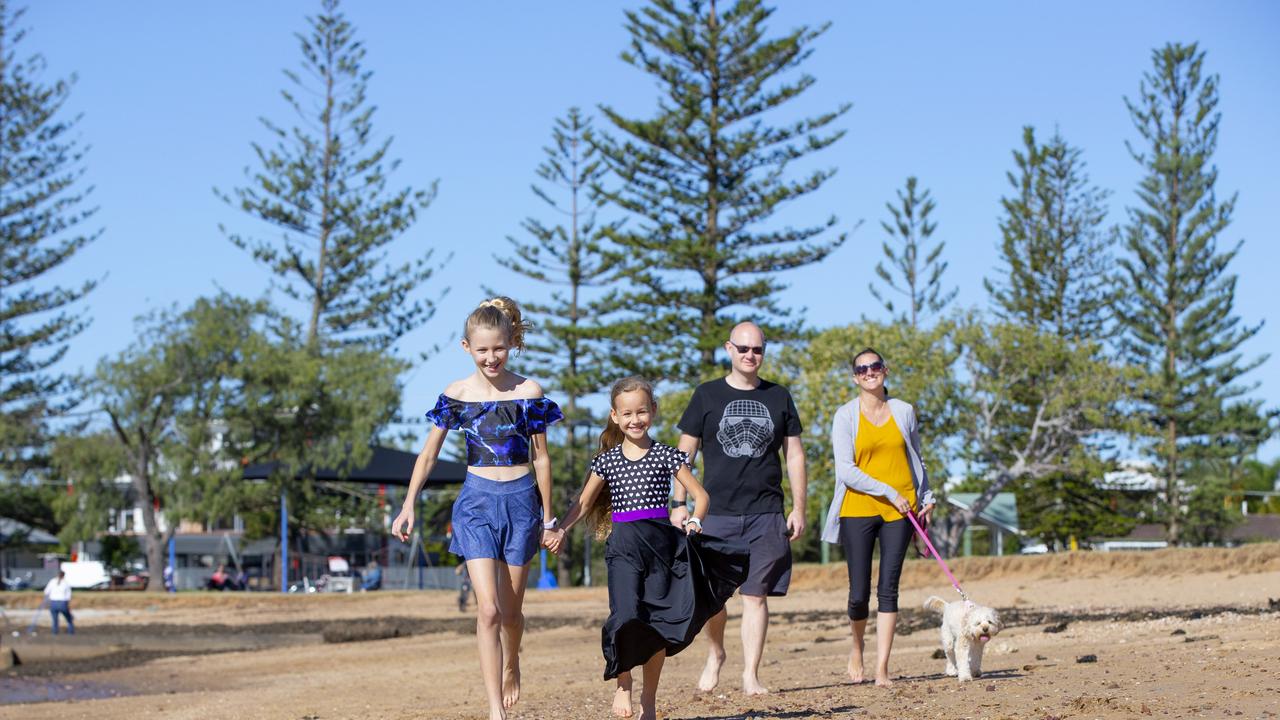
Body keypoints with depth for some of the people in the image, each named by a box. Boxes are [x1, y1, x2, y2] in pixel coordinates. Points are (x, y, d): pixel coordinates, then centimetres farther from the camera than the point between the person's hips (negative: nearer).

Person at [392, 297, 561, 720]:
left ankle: (511, 663, 43)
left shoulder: (528, 393, -1)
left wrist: (547, 516, 8)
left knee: (510, 610, 10)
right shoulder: (456, 395, 0)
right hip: (477, 500, 0)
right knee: (488, 609, -12)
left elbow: (541, 458, 5)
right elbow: (429, 453, 6)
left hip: (520, 500, 1)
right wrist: (408, 506, -1)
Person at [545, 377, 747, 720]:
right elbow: (584, 502, 18)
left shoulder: (665, 456, 4)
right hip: (623, 546, 0)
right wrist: (561, 530, 5)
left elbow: (700, 495, 7)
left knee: (659, 626, 3)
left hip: (661, 543, 0)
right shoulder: (607, 460, 8)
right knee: (626, 617, -20)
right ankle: (622, 685, 0)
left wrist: (695, 521, -11)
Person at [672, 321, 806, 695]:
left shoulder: (779, 398, 10)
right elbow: (684, 453, 7)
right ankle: (715, 654, 26)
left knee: (756, 595, -3)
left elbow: (794, 455, 13)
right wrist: (679, 503, -1)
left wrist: (798, 508, 6)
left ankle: (750, 675, 2)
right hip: (717, 512, -1)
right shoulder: (707, 395, 5)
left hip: (766, 514, 1)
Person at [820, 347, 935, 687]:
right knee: (859, 593, -2)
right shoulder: (845, 416, -2)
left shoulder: (904, 411, 8)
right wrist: (889, 493, -12)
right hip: (858, 509, -2)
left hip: (898, 512, 2)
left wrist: (927, 498, 15)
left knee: (888, 589, -3)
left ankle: (882, 669, -1)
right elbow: (845, 471, -9)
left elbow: (916, 460, 21)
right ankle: (857, 649, 26)